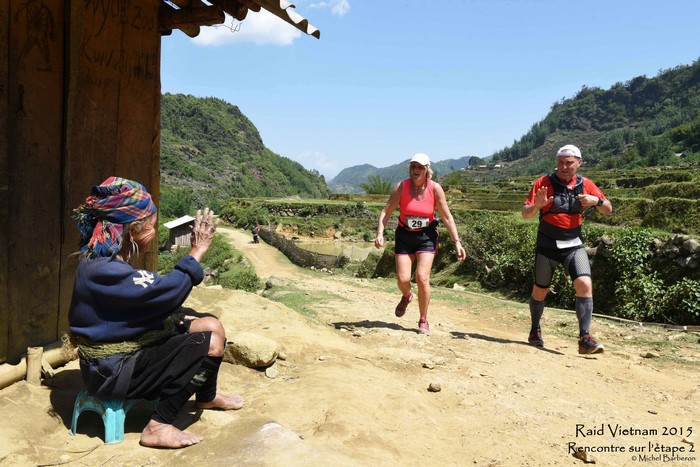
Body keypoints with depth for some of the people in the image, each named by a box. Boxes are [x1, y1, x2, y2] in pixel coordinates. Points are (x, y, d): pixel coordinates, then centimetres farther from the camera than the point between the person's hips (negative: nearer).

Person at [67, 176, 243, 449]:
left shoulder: (108, 260, 5)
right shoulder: (102, 270, -28)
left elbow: (150, 300, 14)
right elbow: (168, 291, -31)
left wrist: (175, 317, 0)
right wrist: (197, 252, -21)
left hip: (129, 349, 10)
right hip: (113, 370, -10)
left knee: (212, 326, 7)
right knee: (210, 344, -18)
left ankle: (207, 397, 32)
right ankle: (159, 427, -7)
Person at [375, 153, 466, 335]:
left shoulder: (435, 188, -10)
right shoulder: (401, 187, -10)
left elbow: (447, 217, -5)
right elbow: (386, 212, -6)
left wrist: (457, 242, -11)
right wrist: (380, 233, -20)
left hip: (426, 236, -1)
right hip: (404, 236, 1)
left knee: (422, 277, -14)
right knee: (403, 280, -5)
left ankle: (423, 321, 6)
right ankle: (407, 296, 36)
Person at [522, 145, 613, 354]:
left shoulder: (585, 184, 2)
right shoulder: (544, 183, -7)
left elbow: (608, 210, 8)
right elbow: (525, 214, -9)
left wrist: (597, 200, -14)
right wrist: (537, 205, -31)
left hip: (574, 245, 2)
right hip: (547, 245, -2)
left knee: (584, 284, -18)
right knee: (540, 291, 7)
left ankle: (585, 338, -15)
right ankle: (535, 330, 31)